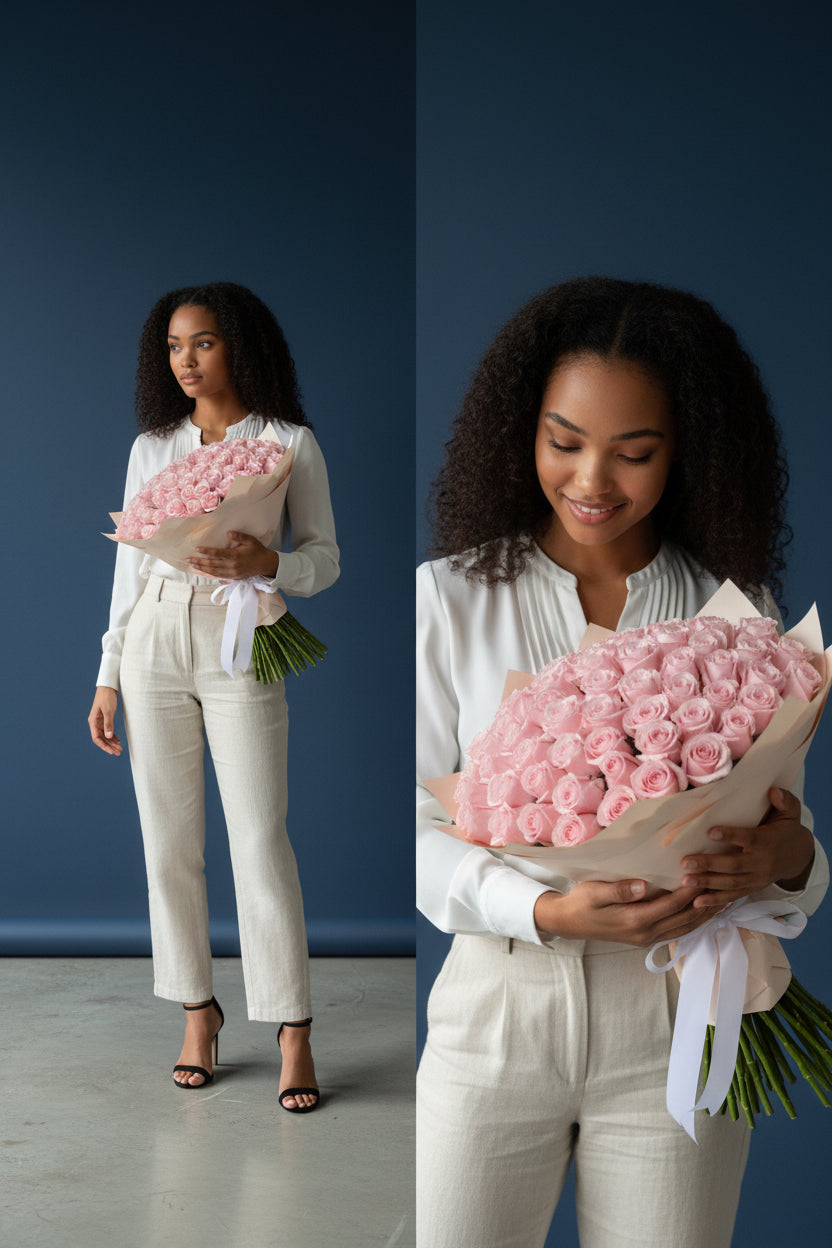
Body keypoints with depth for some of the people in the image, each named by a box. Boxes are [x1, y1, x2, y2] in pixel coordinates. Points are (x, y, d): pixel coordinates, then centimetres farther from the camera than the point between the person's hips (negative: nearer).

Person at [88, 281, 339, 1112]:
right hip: (154, 644, 4)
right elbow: (130, 566, 13)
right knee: (168, 840, 5)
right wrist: (108, 677, 10)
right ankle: (197, 1008, 19)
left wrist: (264, 562, -21)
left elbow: (325, 559, 1)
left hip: (241, 646, -3)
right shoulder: (150, 448, 12)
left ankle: (293, 1032, 2)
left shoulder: (289, 442, 2)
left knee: (260, 840, -6)